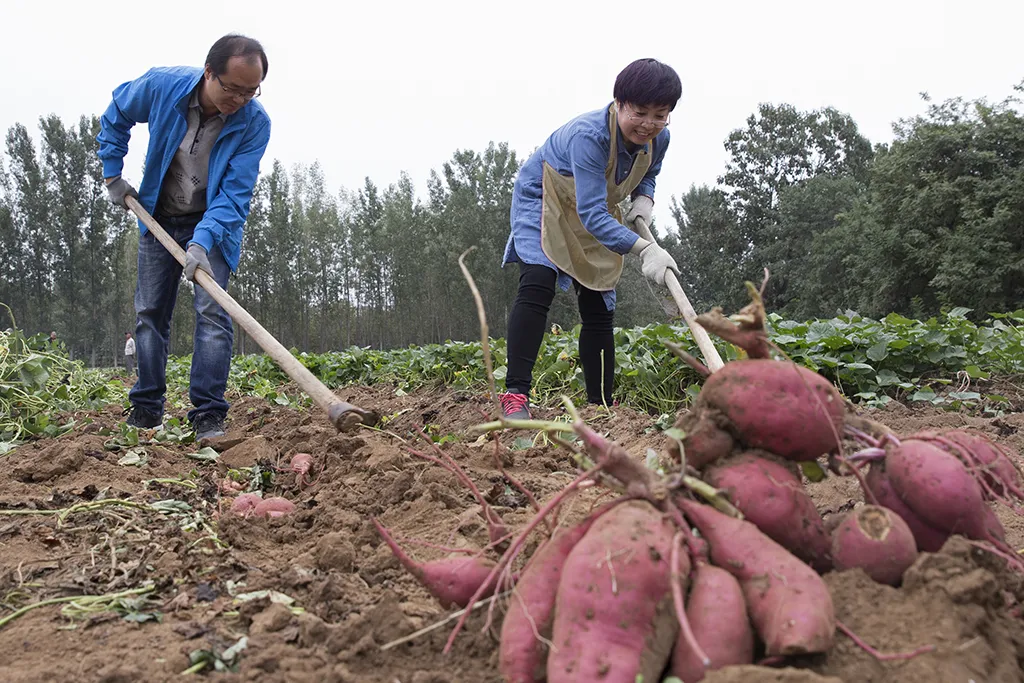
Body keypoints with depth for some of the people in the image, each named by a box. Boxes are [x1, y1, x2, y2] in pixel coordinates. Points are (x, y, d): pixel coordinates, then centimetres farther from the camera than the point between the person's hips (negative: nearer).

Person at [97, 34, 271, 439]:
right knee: (150, 313, 6)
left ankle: (208, 416, -13)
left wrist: (202, 242, -38)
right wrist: (112, 175, 2)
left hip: (214, 223, -2)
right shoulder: (161, 85, -20)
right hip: (159, 218, 3)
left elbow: (234, 194, -26)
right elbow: (116, 116, 3)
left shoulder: (255, 122, -25)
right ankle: (146, 410, 16)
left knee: (212, 311, -16)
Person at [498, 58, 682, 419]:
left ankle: (601, 406, 9)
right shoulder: (588, 135, -36)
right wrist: (644, 248, -51)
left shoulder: (659, 138, -15)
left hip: (597, 216, 7)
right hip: (543, 200, -7)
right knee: (537, 284, -28)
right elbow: (591, 213, -41)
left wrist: (644, 198, -13)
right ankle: (515, 395, -30)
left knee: (599, 309, 3)